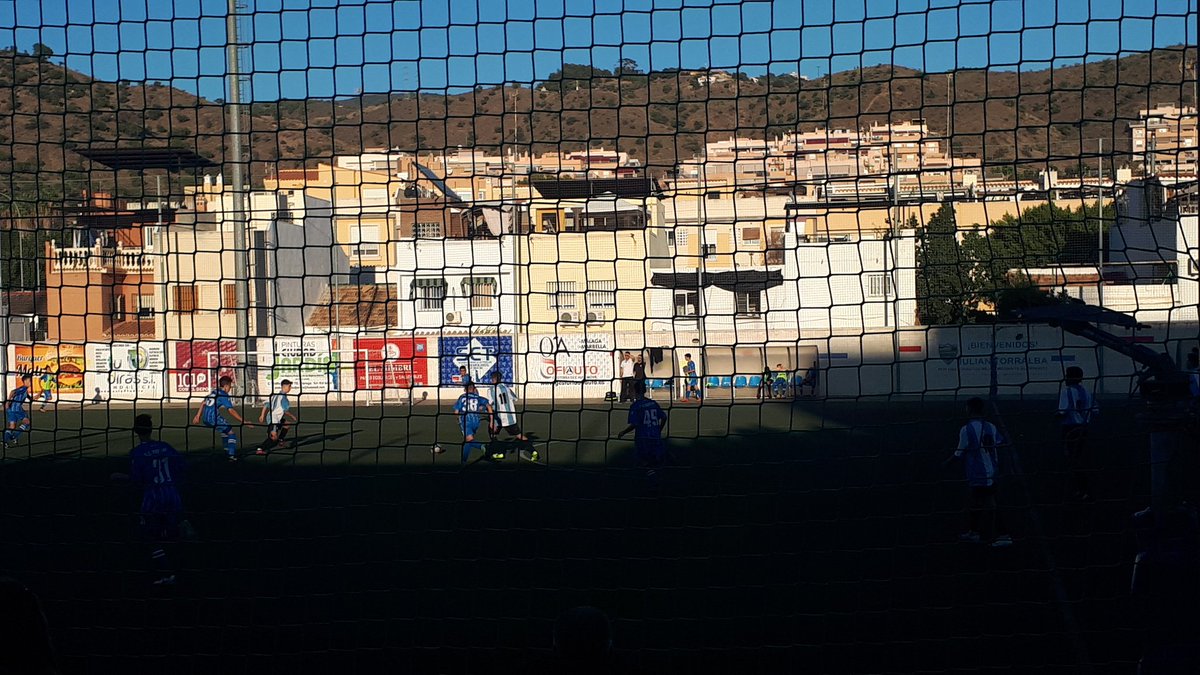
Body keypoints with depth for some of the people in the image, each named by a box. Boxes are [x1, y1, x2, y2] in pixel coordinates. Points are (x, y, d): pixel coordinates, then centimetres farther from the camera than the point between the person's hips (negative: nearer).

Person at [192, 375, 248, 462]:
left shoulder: (213, 392, 16)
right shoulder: (224, 395, -8)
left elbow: (204, 403, 21)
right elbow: (231, 411, -16)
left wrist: (198, 416, 30)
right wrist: (243, 421, -15)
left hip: (205, 419, 8)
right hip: (214, 418, -8)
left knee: (225, 431, 27)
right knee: (231, 433, 0)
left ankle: (227, 452, 31)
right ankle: (232, 455, -12)